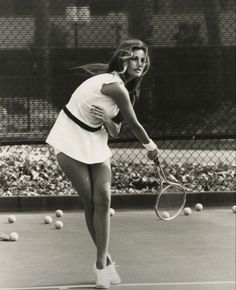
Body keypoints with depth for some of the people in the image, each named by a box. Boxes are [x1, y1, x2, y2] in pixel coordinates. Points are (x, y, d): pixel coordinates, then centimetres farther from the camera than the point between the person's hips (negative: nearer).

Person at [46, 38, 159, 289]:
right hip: (71, 143, -7)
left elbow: (115, 131, 5)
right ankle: (105, 260, 7)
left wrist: (108, 122, -18)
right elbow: (134, 124, -12)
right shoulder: (116, 87, -22)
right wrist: (150, 146, 5)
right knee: (91, 202, -6)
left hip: (95, 142, 7)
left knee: (103, 200, -8)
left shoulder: (123, 87, 5)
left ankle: (101, 262, -5)